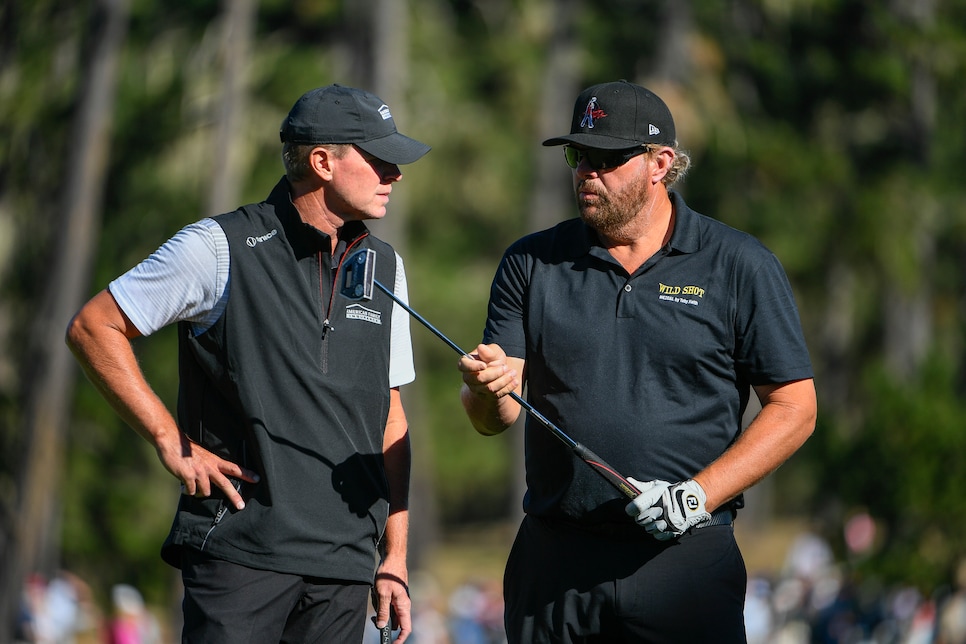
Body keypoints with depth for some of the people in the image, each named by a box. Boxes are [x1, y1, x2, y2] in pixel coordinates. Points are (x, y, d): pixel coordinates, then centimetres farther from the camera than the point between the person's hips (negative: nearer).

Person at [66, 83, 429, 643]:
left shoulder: (385, 267, 15)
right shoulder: (222, 248, -3)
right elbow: (93, 328, -1)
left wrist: (395, 557, 14)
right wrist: (172, 443, -6)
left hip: (345, 560, 5)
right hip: (241, 549, -5)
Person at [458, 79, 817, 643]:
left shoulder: (741, 267, 1)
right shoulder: (532, 263, 9)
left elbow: (794, 410, 0)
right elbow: (492, 420, 5)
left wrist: (699, 495, -11)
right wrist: (488, 389, -19)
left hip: (685, 555, -2)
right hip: (553, 557, 2)